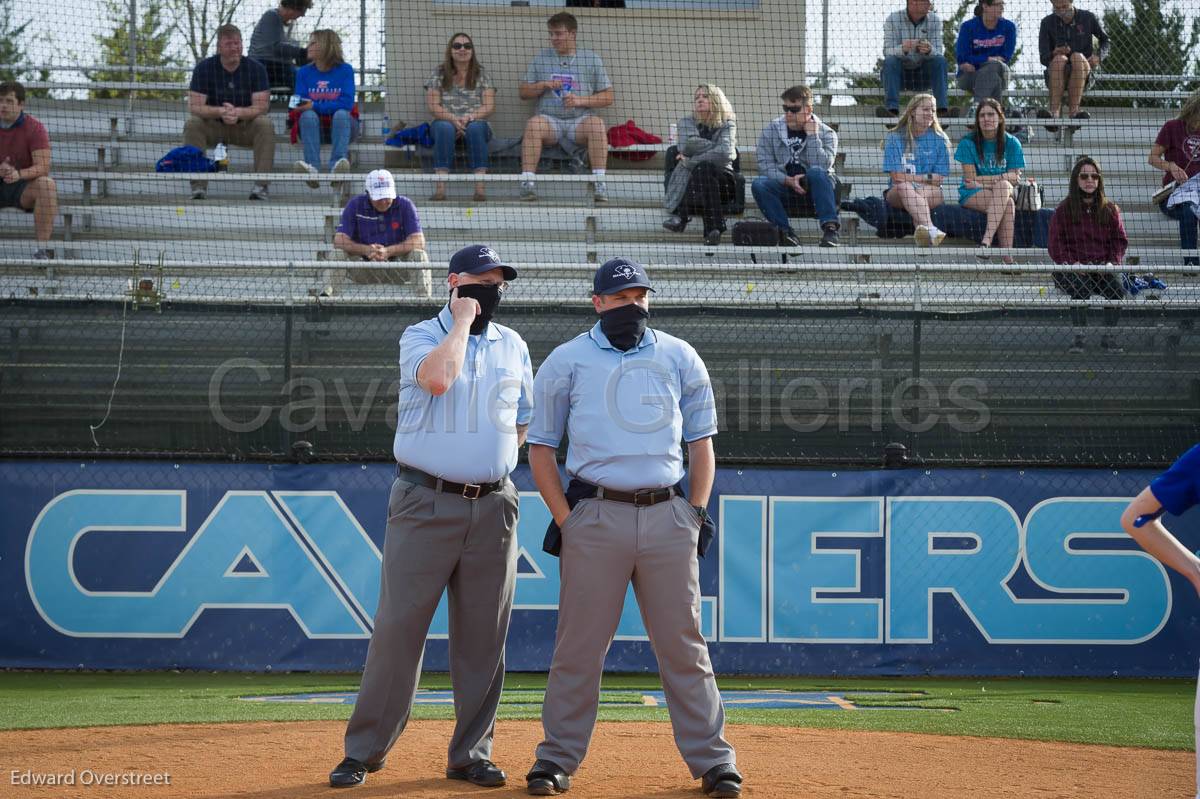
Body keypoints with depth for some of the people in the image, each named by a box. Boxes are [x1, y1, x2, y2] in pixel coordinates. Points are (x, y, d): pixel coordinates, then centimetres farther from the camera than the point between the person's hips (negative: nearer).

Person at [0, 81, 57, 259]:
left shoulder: (34, 127, -8)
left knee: (47, 184, -33)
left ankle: (42, 249, -33)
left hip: (24, 186, -2)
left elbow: (43, 167, -17)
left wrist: (19, 174, -37)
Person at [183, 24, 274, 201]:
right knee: (192, 125, -30)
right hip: (213, 127, 0)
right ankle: (199, 187, -30)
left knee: (266, 125, -30)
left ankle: (261, 187, -30)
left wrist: (238, 112, -36)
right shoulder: (204, 68, -8)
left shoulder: (255, 68, -7)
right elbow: (194, 106, -15)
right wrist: (220, 111, -35)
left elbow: (262, 106, -15)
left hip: (245, 126, 0)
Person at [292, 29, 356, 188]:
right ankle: (313, 168, -50)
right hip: (314, 127, 2)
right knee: (308, 115, -30)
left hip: (340, 125, -1)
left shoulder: (345, 70, -1)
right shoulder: (304, 72, 7)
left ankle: (337, 164, -53)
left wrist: (315, 106, -20)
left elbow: (347, 103, -13)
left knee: (341, 114, -33)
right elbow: (300, 103, -2)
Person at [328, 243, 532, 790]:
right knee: (398, 625, -6)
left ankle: (470, 754, 12)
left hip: (493, 507, 4)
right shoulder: (421, 336, 1)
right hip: (425, 503, -4)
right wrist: (462, 319, -9)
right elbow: (438, 377, -22)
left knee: (482, 636, 5)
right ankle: (365, 750, 1)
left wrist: (495, 460, 8)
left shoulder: (513, 346, 14)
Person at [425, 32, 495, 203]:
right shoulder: (439, 74, 10)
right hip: (446, 122, 0)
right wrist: (453, 119, -17)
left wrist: (470, 117, -19)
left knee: (475, 128, -36)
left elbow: (489, 106, 1)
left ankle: (480, 187, -46)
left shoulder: (481, 74, 11)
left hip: (476, 124, 0)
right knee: (444, 128, -36)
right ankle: (441, 187, -46)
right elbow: (432, 105, 0)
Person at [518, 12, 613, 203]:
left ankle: (599, 182, -36)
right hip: (549, 119, 1)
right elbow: (524, 92, 16)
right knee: (533, 124, -33)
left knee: (596, 124, -34)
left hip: (579, 120, -1)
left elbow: (607, 97, 8)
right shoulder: (540, 59, 17)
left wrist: (580, 100, -9)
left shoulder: (592, 59, 11)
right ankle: (527, 182, -38)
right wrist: (543, 85, -4)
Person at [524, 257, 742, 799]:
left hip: (668, 515, 2)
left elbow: (701, 442, 16)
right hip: (596, 515, -2)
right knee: (579, 647, -1)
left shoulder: (680, 358, 13)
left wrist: (697, 511, 5)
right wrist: (564, 519, -2)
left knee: (683, 644, 3)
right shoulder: (566, 361, 7)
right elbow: (540, 448, 8)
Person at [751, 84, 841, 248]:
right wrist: (788, 181, -20)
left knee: (816, 173, -35)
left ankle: (829, 228, -37)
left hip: (814, 191, -2)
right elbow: (765, 166, -5)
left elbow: (821, 166, -17)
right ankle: (785, 231, -25)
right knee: (759, 184, -27)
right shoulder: (770, 131, 5)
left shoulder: (826, 133, -1)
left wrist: (812, 136, -16)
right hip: (784, 189, 2)